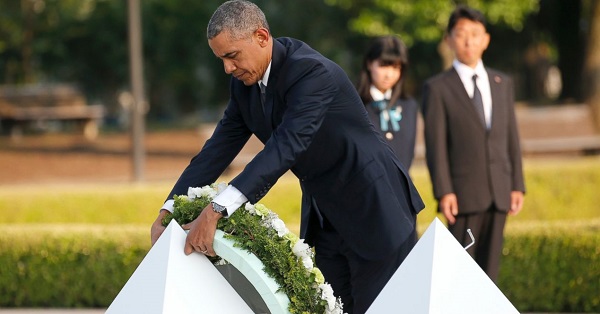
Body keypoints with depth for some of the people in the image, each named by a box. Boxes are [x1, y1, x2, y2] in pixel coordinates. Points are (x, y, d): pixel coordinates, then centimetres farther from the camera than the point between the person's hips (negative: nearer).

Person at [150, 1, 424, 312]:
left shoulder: (311, 72, -28)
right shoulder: (244, 83, -1)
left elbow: (286, 147, -38)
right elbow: (219, 148, 1)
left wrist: (215, 211, -46)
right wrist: (168, 211, -10)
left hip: (375, 206, -8)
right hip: (325, 215, 8)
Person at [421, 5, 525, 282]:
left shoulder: (502, 84, 14)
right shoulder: (437, 89, 0)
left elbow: (511, 137, 13)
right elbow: (436, 145, -6)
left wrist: (517, 185, 7)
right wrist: (443, 192, -13)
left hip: (498, 193, 4)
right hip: (463, 194, -4)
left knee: (488, 266, 5)